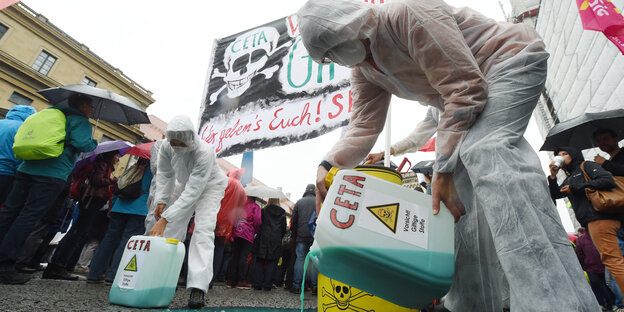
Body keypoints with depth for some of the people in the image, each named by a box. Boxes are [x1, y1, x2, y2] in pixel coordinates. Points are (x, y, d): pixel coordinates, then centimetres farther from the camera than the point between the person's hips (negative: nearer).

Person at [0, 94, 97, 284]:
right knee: (29, 217, -9)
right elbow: (80, 143, -15)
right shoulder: (81, 121, 0)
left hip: (27, 168, 8)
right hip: (53, 174, -8)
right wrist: (94, 143, 4)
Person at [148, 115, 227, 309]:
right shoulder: (167, 147, -20)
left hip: (209, 187, -6)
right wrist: (161, 200, -13)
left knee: (203, 232, -19)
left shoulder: (205, 152, -39)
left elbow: (192, 192, -40)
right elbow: (165, 174, -2)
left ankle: (198, 288, -19)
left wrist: (165, 219, -42)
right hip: (187, 186, 6)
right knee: (171, 230, 5)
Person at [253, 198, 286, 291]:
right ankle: (267, 285, 4)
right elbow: (284, 229, 6)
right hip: (276, 240, 0)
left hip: (263, 239, 0)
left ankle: (257, 284, 7)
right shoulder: (282, 213, 5)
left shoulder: (264, 211, 2)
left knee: (259, 262, 8)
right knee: (272, 262, 5)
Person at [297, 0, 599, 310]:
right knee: (460, 185, -1)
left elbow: (464, 88, -28)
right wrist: (328, 165, -22)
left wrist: (443, 169, -29)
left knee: (483, 151, -36)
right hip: (472, 88, 8)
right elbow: (363, 126, -4)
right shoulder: (362, 69, 1)